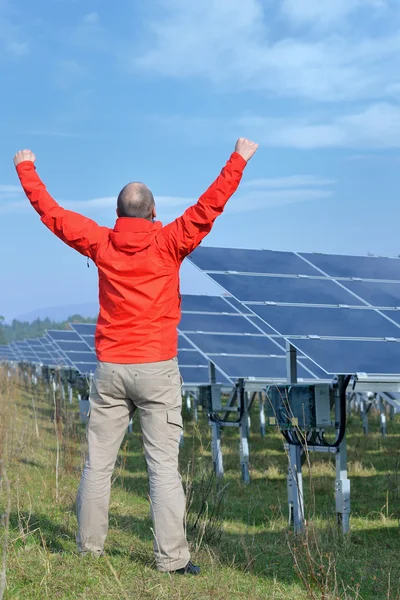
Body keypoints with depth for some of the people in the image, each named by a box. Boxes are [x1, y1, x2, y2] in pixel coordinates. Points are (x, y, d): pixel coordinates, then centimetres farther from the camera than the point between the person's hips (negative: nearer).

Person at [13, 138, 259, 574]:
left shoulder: (100, 243, 3)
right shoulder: (168, 243, -5)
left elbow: (50, 212, 13)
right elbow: (209, 207, -6)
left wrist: (25, 169, 26)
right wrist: (238, 160, 2)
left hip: (109, 369, 3)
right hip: (157, 369, -3)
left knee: (98, 463, 12)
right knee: (163, 465, -2)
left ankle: (89, 548, 20)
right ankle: (171, 558, -2)